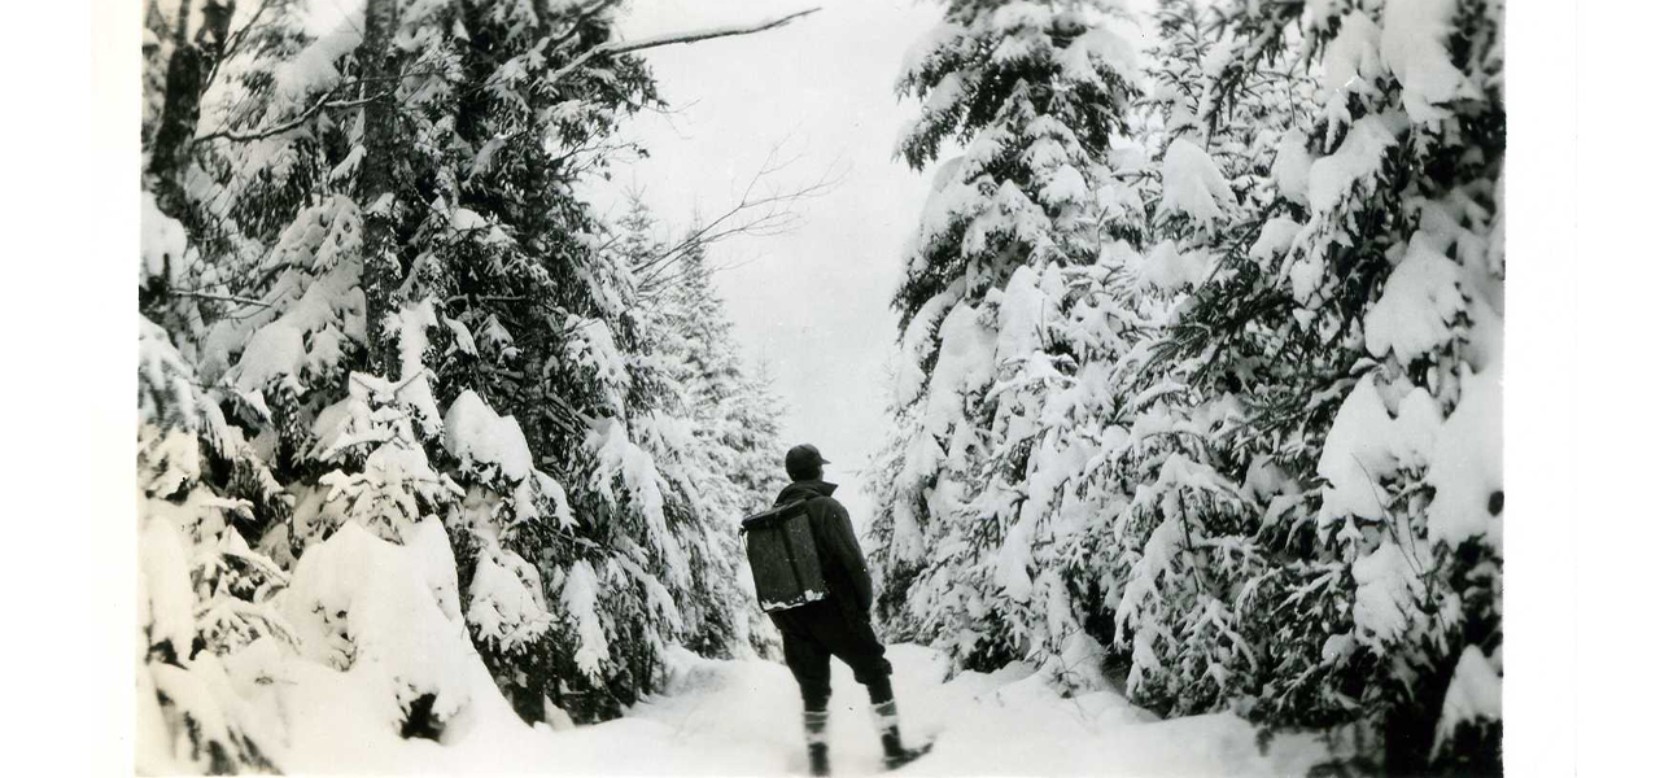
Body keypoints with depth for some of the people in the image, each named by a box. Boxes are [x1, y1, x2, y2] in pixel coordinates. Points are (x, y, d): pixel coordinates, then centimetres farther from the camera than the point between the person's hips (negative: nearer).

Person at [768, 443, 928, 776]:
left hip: (792, 618, 5)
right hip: (833, 610, -5)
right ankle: (892, 747, 4)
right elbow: (851, 560, -15)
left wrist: (783, 618, 17)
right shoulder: (826, 508, -9)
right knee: (875, 672, 6)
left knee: (813, 685, 13)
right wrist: (864, 602, -5)